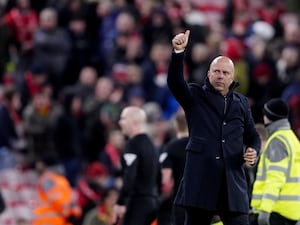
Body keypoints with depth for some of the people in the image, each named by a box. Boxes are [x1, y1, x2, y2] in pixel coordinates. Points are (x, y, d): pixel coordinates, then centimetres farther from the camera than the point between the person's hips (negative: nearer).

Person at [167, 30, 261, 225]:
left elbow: (252, 136, 23)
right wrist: (179, 52, -29)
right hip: (200, 179, -2)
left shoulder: (241, 103, 16)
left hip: (233, 180, 2)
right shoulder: (195, 96, 7)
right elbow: (175, 82, -13)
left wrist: (253, 151, -1)